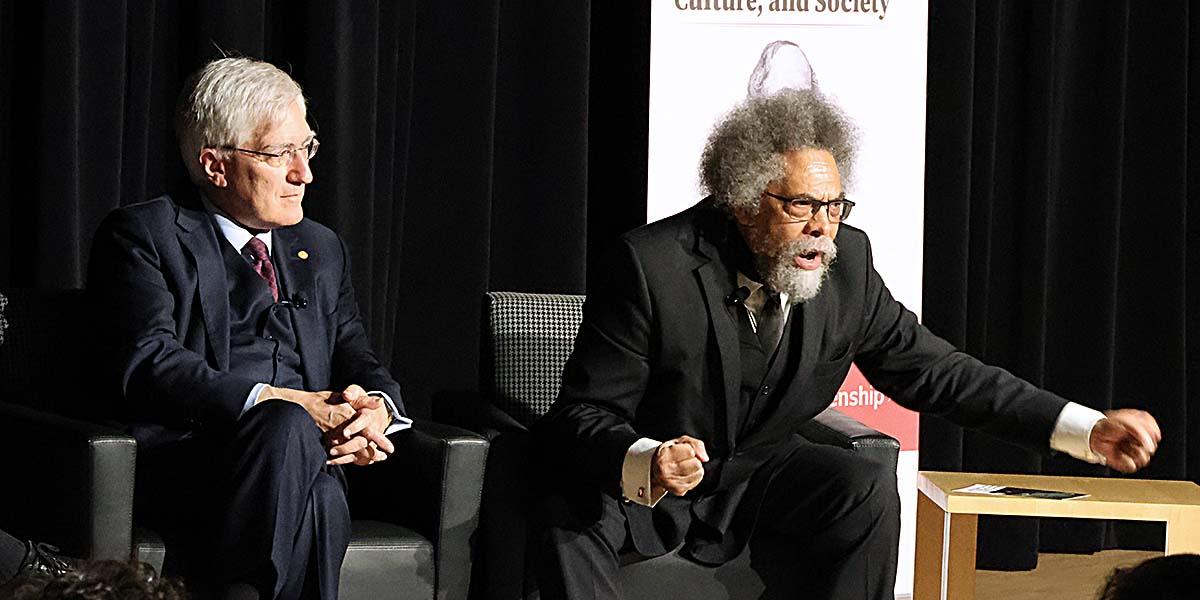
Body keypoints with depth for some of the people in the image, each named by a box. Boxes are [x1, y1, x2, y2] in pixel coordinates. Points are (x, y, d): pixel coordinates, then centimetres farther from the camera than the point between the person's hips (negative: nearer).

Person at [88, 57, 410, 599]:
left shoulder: (321, 250, 28)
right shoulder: (142, 235, 8)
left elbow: (358, 362, 21)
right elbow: (149, 365, -7)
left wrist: (375, 407, -6)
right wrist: (285, 406, -18)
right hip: (182, 461, -4)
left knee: (320, 497, -35)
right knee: (287, 427, -37)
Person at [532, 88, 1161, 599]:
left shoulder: (846, 263, -10)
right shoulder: (654, 266, -24)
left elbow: (933, 370, 0)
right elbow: (583, 413, -21)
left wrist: (1086, 430, -7)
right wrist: (645, 464, -45)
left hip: (754, 470, 4)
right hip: (632, 476, -4)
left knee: (866, 490, -21)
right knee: (572, 516, -34)